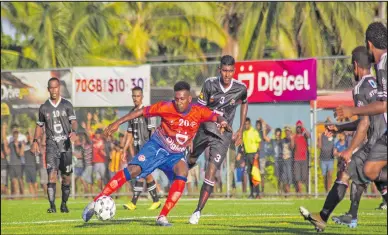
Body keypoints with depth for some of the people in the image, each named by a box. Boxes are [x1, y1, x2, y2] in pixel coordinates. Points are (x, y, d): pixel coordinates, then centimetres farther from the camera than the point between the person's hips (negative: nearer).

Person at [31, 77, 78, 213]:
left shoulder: (67, 105, 5)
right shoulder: (44, 108, 8)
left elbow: (73, 121, -3)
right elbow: (39, 126, 17)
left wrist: (74, 131, -24)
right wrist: (35, 141, 6)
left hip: (65, 144, 0)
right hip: (51, 144, 0)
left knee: (66, 176, 3)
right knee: (52, 174, -15)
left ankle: (64, 204, 18)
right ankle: (52, 205, -18)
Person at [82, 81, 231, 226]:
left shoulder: (199, 112, -11)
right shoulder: (166, 107, -17)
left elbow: (217, 117, -6)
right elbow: (141, 112, -12)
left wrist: (222, 122, -31)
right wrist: (117, 123, -15)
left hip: (176, 154, 2)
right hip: (157, 147, -2)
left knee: (182, 173, -29)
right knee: (133, 170, -22)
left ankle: (162, 217, -23)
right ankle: (95, 202, -18)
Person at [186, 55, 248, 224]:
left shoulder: (240, 88, -11)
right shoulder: (210, 84, -14)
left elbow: (244, 104, 12)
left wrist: (241, 130, 12)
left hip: (223, 135, -1)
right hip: (204, 129, 1)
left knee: (211, 173, -12)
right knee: (190, 162, 18)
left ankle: (198, 211, -7)